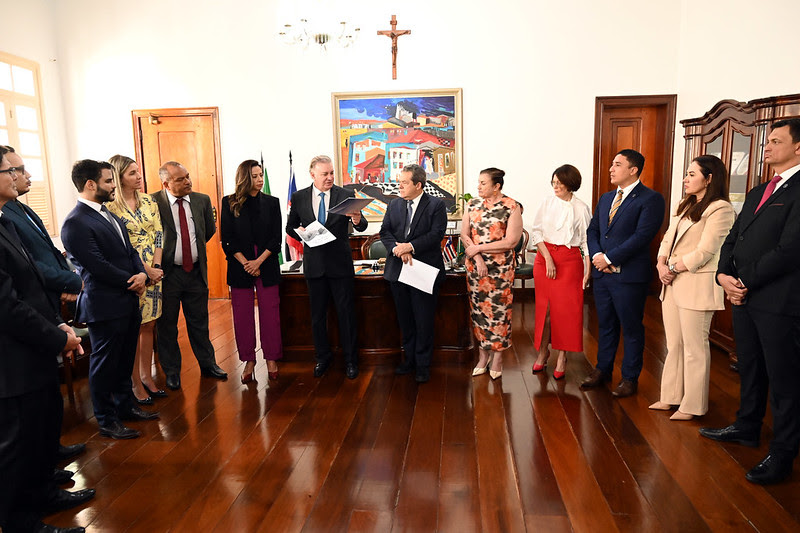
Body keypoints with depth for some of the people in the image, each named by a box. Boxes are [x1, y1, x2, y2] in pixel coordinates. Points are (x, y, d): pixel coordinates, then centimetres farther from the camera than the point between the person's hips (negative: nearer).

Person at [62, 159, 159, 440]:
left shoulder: (109, 215, 13)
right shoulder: (76, 223, -17)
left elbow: (130, 251, 13)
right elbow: (98, 266, -21)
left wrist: (142, 274, -6)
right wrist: (132, 281, -10)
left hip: (128, 303, 9)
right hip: (105, 307, -8)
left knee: (124, 361, 20)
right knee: (104, 365, 7)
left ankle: (126, 406, 37)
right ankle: (107, 421, 22)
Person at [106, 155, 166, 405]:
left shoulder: (149, 202, 8)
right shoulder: (110, 206, -9)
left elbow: (158, 235, 6)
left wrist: (156, 267, -6)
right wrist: (146, 270, -14)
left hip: (154, 270, 5)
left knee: (148, 325, 11)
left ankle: (147, 376, 22)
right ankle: (136, 383, 14)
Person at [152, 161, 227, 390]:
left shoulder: (202, 200, 2)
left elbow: (210, 230, 14)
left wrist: (194, 248, 9)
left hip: (196, 271, 3)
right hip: (167, 273, -3)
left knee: (199, 321, 15)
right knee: (167, 325, 10)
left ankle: (208, 364, 30)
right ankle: (171, 371, 25)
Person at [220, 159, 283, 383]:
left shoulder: (271, 202, 5)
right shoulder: (229, 203, 3)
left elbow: (276, 238, 1)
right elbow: (227, 239, -1)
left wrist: (259, 261, -10)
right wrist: (245, 263, -10)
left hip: (267, 266, 1)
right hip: (240, 266, 0)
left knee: (270, 312, 3)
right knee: (242, 314, 4)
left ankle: (271, 359, 15)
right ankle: (248, 360, 16)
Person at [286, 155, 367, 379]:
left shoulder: (346, 195, -3)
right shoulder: (299, 197, 2)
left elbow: (361, 227, -10)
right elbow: (290, 227, 12)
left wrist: (357, 220, -34)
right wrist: (301, 232, -11)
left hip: (340, 264, -2)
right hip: (314, 264, 2)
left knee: (346, 313, 5)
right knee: (317, 315, 12)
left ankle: (351, 360, 19)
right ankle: (323, 357, 30)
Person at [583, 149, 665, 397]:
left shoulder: (650, 199, -9)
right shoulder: (606, 198, 15)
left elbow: (642, 236, -18)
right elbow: (592, 230, 13)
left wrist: (610, 258, -17)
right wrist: (597, 255, -6)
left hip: (629, 276, -6)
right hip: (602, 273, 7)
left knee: (632, 328, 6)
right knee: (605, 324, 17)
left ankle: (630, 378, 20)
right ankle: (603, 369, 31)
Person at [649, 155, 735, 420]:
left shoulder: (721, 209, -10)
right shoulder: (685, 206, 17)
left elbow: (704, 252, -16)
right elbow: (668, 240, 14)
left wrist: (673, 268, -10)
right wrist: (661, 265, -3)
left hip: (696, 285, -8)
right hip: (672, 284, 8)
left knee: (694, 348, 1)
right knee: (673, 345, 15)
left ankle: (693, 406, 13)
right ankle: (671, 397, 26)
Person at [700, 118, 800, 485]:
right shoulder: (757, 193, 18)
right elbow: (733, 239, 15)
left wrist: (746, 282, -13)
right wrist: (724, 275, -2)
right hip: (744, 297, 8)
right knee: (750, 369, 20)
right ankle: (747, 427, 37)